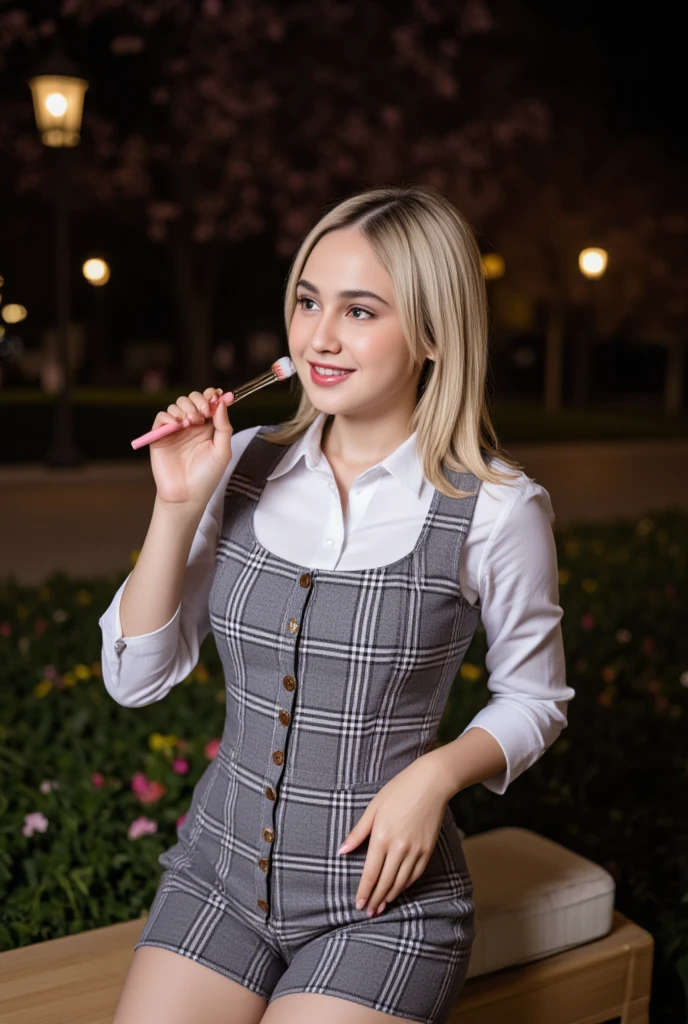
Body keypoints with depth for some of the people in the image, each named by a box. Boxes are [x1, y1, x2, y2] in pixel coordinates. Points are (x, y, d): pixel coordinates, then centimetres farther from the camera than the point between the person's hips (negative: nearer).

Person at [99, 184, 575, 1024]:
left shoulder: (496, 508, -12)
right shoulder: (244, 466, -2)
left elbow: (533, 698, 2)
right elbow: (135, 678, -2)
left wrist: (436, 772, -16)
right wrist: (179, 506, -13)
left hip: (382, 899, -3)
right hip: (220, 869, 3)